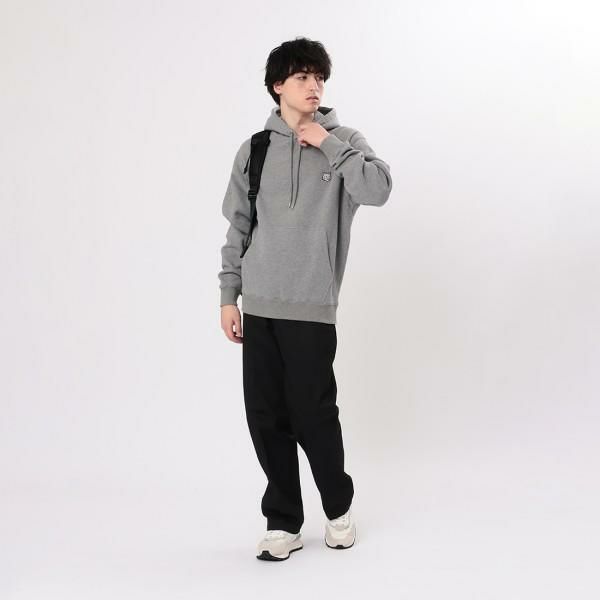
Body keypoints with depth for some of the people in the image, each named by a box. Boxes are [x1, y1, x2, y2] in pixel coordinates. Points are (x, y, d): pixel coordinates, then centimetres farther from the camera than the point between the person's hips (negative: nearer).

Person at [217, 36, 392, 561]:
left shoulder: (343, 140, 3)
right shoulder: (254, 149, 10)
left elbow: (378, 190, -15)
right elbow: (238, 227, 12)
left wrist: (328, 143, -13)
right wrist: (229, 296, 8)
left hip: (311, 306, -3)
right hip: (258, 304, 3)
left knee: (313, 415, -1)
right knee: (265, 416, 5)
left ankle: (339, 507, 25)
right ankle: (283, 522, 19)